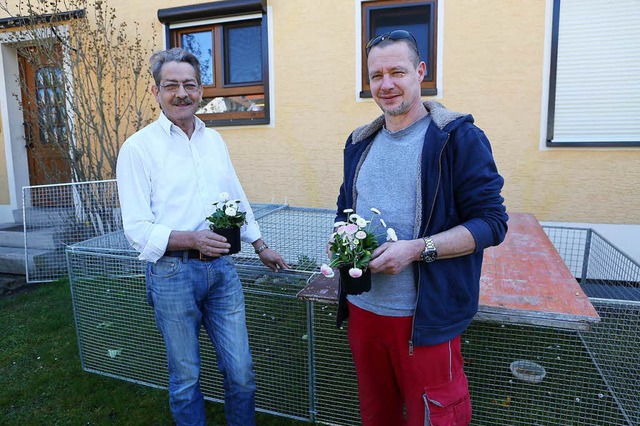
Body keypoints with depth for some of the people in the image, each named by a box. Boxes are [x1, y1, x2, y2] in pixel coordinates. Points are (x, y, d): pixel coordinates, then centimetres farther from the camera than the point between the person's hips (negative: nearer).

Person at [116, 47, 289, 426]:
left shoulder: (215, 140, 10)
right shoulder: (139, 147, -6)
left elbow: (238, 199, 19)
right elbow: (138, 229, -10)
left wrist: (261, 247, 21)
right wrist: (194, 239, -24)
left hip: (221, 268, 4)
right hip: (172, 272, -4)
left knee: (241, 373, 10)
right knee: (186, 378, 13)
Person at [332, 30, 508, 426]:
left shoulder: (459, 137, -9)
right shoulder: (360, 142, 9)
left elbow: (492, 222, -12)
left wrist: (416, 249, -23)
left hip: (425, 318, -5)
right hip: (361, 307, 6)